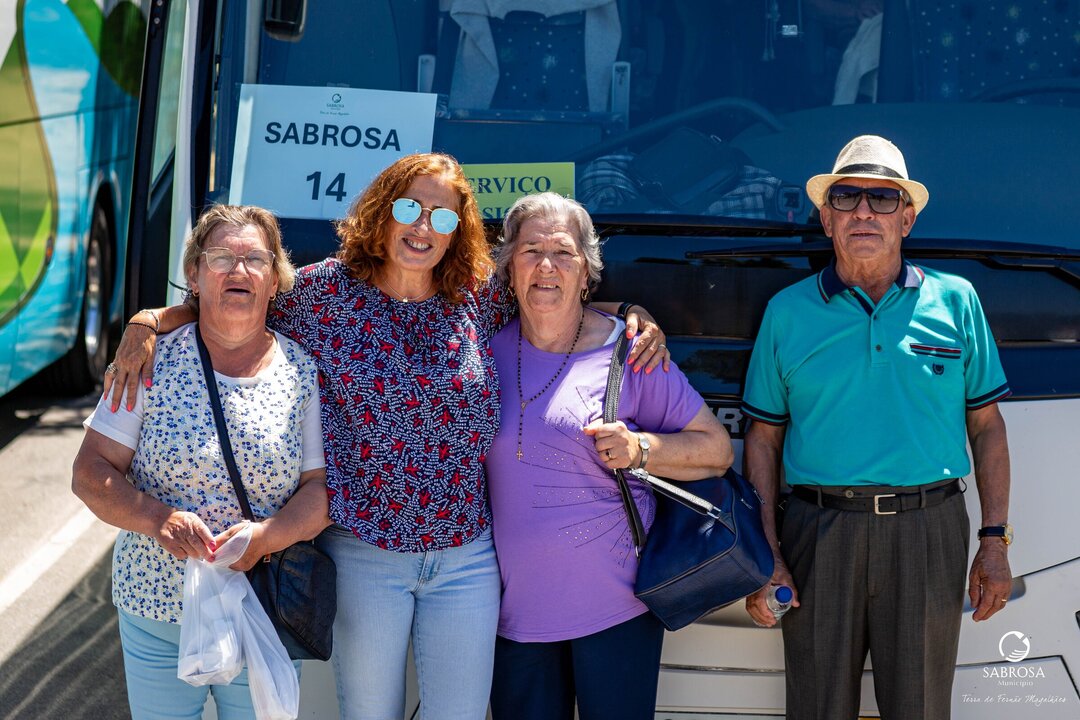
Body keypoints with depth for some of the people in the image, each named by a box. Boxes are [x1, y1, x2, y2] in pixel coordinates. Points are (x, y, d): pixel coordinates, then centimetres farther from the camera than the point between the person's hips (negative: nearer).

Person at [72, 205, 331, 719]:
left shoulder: (304, 373, -1)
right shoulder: (154, 362, -3)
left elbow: (322, 486, -3)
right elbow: (90, 471, -5)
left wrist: (263, 536, -22)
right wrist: (156, 518, -23)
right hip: (156, 615, 0)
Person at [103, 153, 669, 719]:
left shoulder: (479, 296, 0)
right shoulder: (325, 290, -5)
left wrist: (634, 315, 1)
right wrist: (149, 322, -9)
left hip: (466, 559, 2)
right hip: (363, 556, -2)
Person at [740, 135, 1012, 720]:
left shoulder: (955, 301, 6)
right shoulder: (787, 312, 6)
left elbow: (986, 426, 8)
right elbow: (764, 438, 7)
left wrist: (995, 541, 2)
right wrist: (766, 553, -1)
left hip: (929, 536, 0)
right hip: (819, 533, 0)